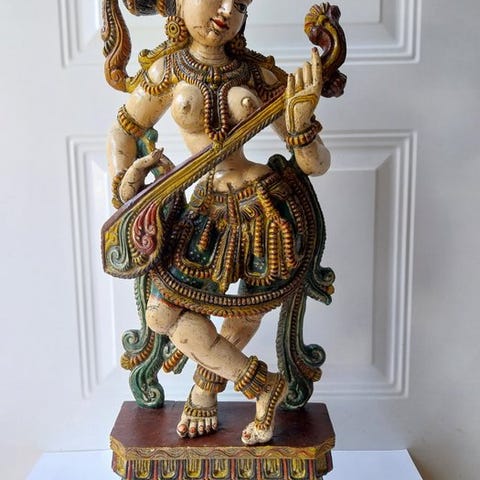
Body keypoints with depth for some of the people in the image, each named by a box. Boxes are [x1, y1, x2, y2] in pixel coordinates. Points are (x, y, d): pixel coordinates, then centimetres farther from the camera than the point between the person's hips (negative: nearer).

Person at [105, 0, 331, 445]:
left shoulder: (260, 74, -7)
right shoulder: (168, 70, -3)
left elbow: (316, 164, -7)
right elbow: (124, 129, 13)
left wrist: (302, 119, -25)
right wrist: (123, 193, 4)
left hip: (267, 205, -3)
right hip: (209, 212, 3)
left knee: (248, 313, 7)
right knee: (163, 313, 9)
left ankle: (206, 386, 35)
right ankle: (263, 384, 23)